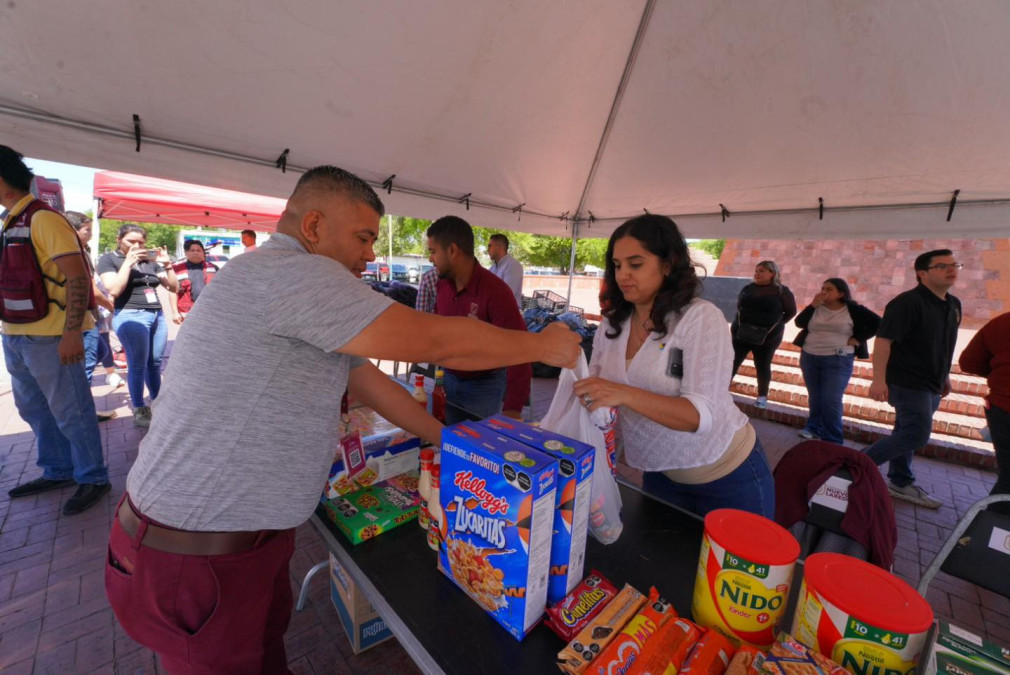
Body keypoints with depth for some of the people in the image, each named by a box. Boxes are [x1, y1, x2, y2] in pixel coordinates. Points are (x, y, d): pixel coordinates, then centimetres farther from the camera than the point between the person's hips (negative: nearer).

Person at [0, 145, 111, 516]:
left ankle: (93, 479, 12)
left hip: (49, 337, -9)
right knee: (33, 408, 18)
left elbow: (78, 277, -21)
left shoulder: (42, 219, -13)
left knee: (70, 411, -1)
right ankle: (57, 471, 32)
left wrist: (72, 332, -25)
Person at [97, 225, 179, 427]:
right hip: (131, 316, -5)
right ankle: (139, 410, 5)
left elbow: (174, 287, 12)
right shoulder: (109, 259, 3)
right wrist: (128, 262, -11)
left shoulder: (150, 260, 16)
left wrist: (167, 265, -2)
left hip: (158, 315, 5)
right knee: (137, 364, -4)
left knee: (155, 362, 8)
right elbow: (114, 290, -12)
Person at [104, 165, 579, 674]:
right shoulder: (292, 270, -25)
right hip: (196, 557, -9)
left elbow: (369, 381, 8)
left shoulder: (297, 295, 8)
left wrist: (451, 442, 10)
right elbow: (435, 341, -28)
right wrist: (542, 345, -13)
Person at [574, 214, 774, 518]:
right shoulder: (612, 325, -5)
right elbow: (596, 397, -1)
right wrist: (580, 390, -22)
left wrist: (625, 394, -44)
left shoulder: (701, 317, -22)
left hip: (729, 477, -4)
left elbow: (701, 415, -31)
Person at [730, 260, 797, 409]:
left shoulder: (782, 291, -4)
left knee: (762, 366, 7)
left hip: (767, 337, -2)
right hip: (741, 333, 2)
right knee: (733, 361, 1)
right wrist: (740, 322, 3)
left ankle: (762, 397, 18)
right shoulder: (747, 288, 5)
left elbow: (791, 311, 1)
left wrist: (776, 325, -5)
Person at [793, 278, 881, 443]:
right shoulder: (817, 308, 6)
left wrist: (858, 339, -8)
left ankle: (833, 440, 2)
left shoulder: (853, 309, -3)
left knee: (831, 402, -7)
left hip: (838, 361, -4)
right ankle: (814, 427, 29)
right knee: (814, 397, 13)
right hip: (809, 357, 4)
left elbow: (878, 323, -2)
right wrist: (813, 304, -13)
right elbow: (799, 323, -6)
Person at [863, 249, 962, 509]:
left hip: (931, 385, 9)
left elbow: (945, 345, 22)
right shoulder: (907, 303, -17)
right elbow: (883, 340, -23)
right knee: (916, 435, -11)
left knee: (907, 433, 15)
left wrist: (945, 376, 24)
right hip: (907, 382, -9)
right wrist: (879, 379, -29)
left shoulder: (953, 305, 12)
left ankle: (900, 483, 26)